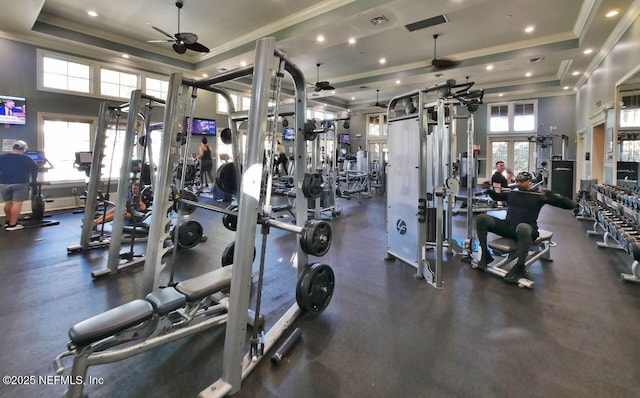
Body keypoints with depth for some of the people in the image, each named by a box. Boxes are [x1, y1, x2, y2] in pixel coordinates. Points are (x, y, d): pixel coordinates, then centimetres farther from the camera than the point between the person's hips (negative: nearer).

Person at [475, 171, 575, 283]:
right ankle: (485, 254, -10)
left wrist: (552, 196, -18)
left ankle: (520, 268, -24)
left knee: (523, 227, -45)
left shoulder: (537, 196, 4)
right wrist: (489, 190, 14)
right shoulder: (511, 194, 17)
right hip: (508, 226, 4)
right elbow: (496, 196, 37)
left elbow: (570, 205, 1)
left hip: (525, 229, -4)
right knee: (481, 218, -21)